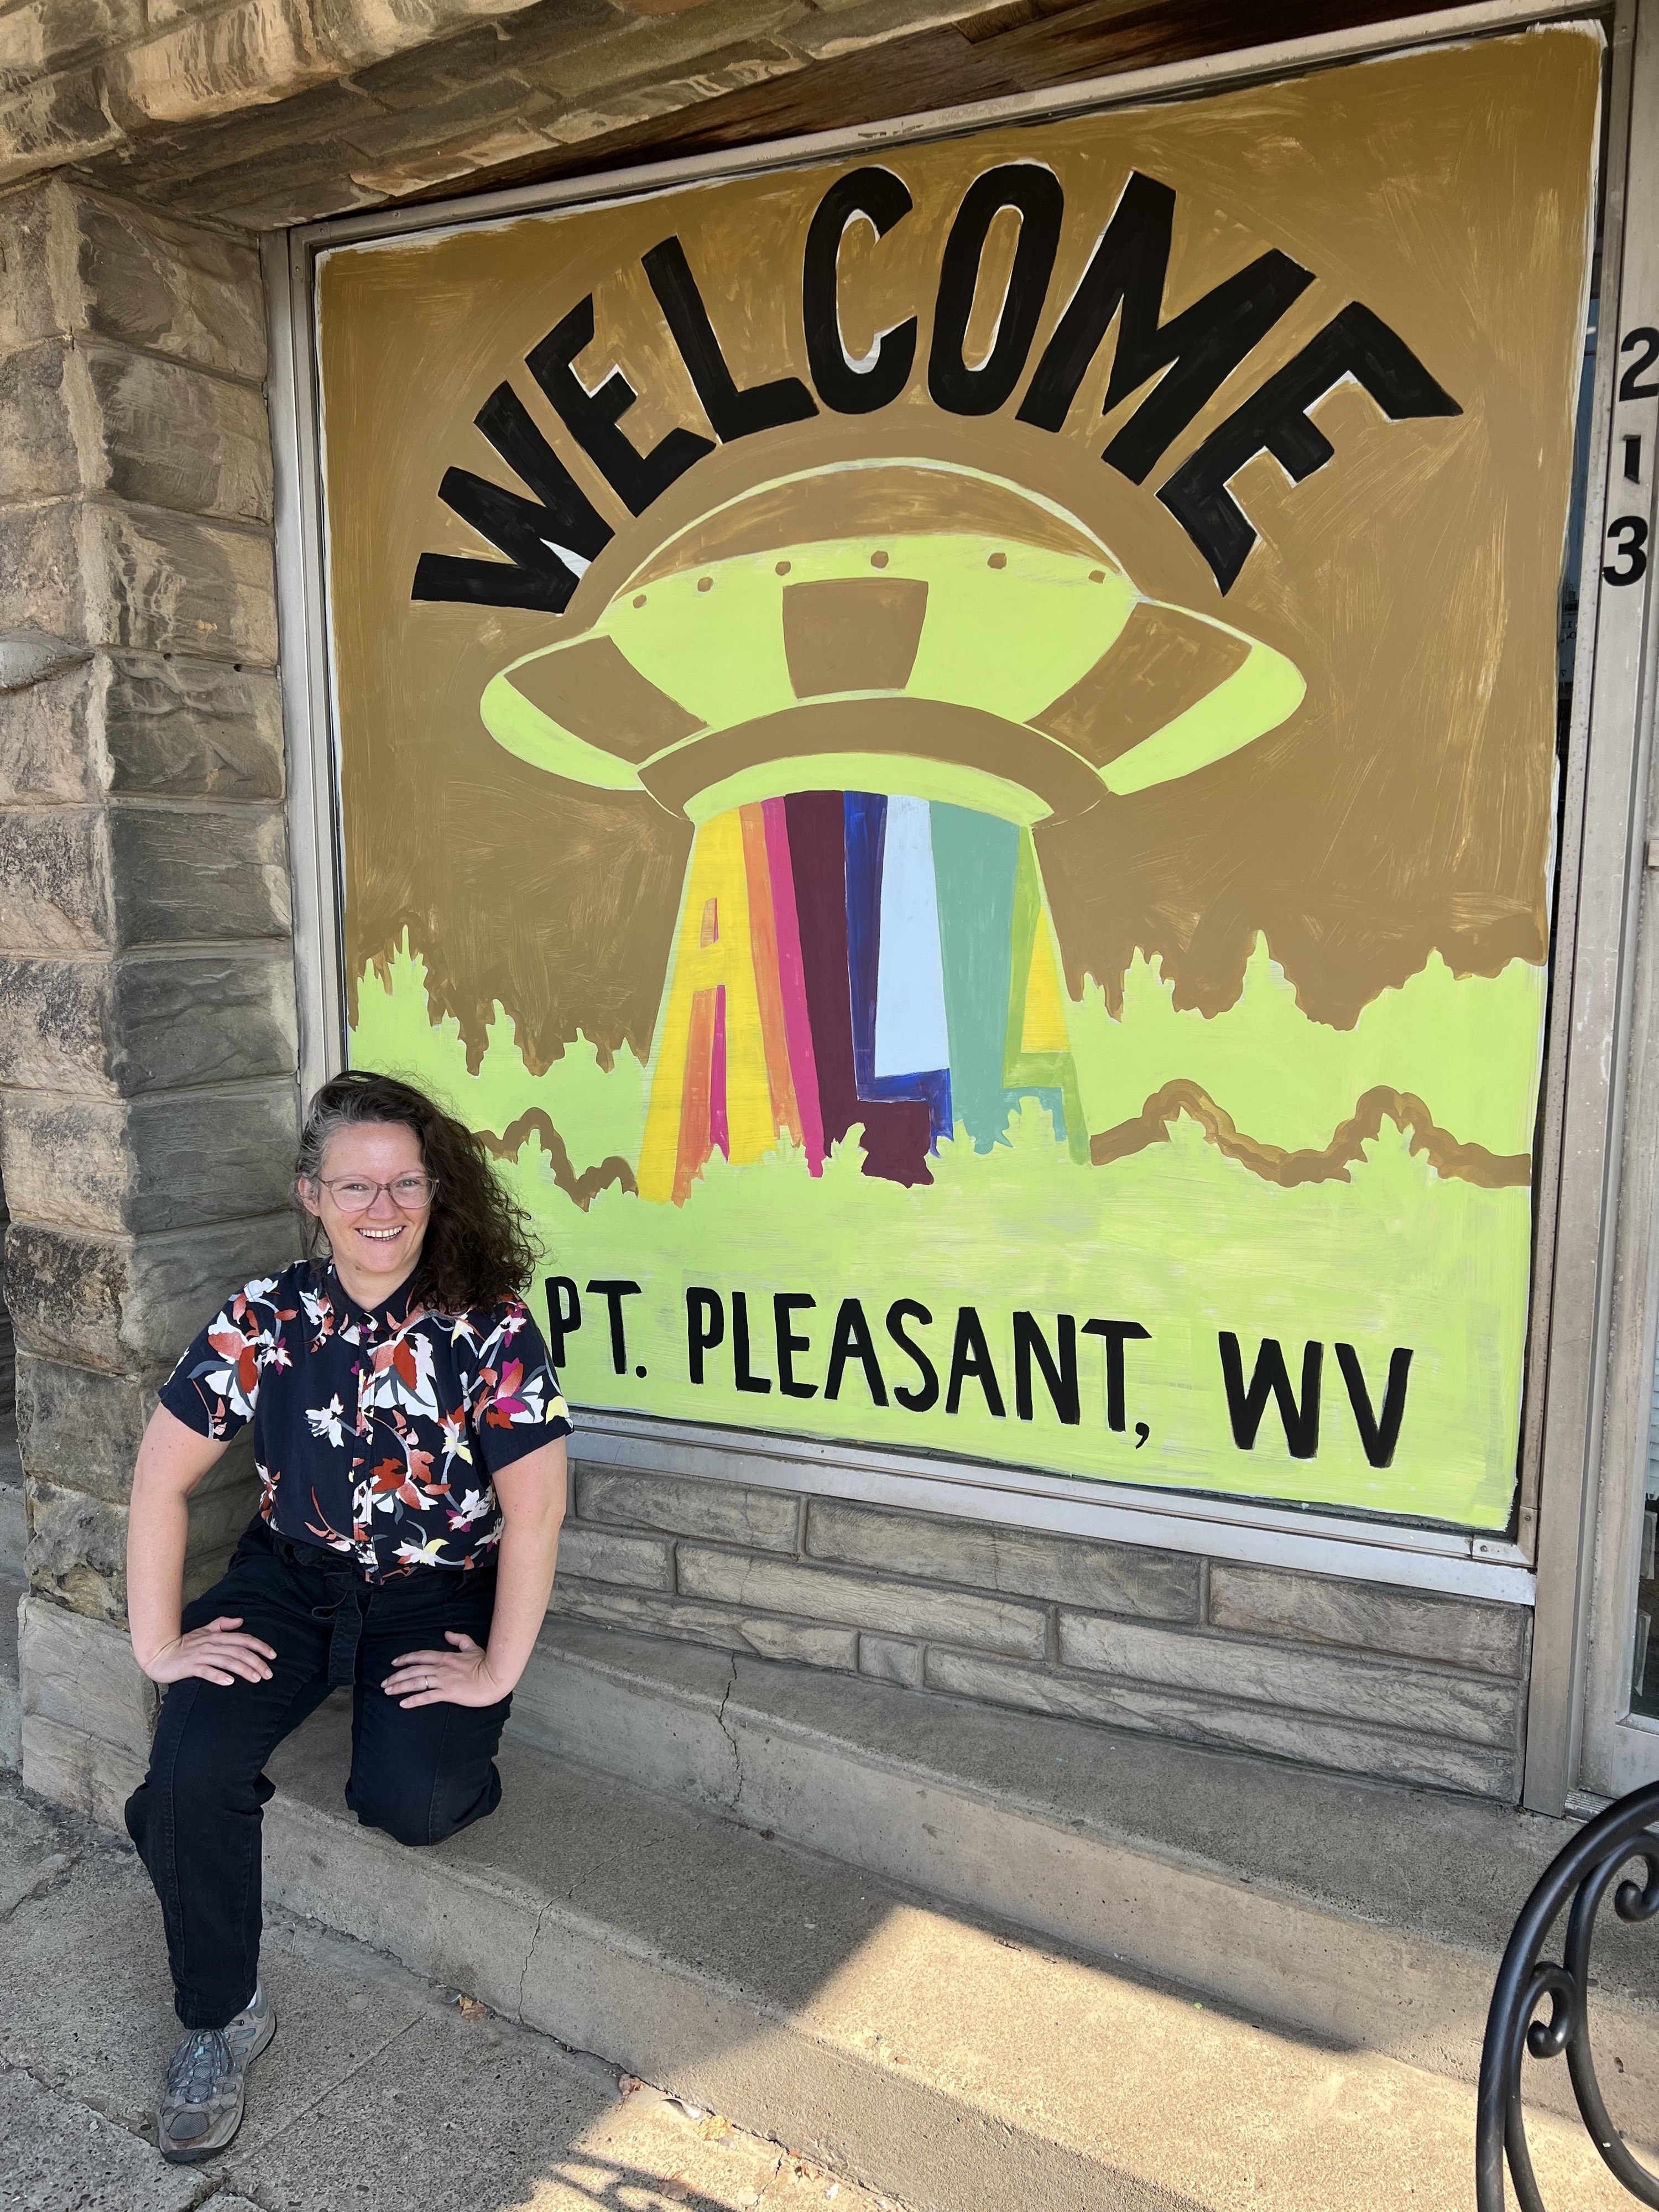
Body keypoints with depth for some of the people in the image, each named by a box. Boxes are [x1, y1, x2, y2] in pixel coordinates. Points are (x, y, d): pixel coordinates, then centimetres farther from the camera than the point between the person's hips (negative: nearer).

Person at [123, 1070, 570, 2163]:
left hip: (439, 1596, -2)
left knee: (411, 1802, -23)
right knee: (191, 1767, -18)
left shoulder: (492, 1328, -17)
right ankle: (222, 2019, 5)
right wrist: (157, 1641, -6)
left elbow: (535, 1509, -17)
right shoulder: (265, 1318, -9)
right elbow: (162, 1475, -3)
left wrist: (498, 1673, -18)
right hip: (293, 1579, 3)